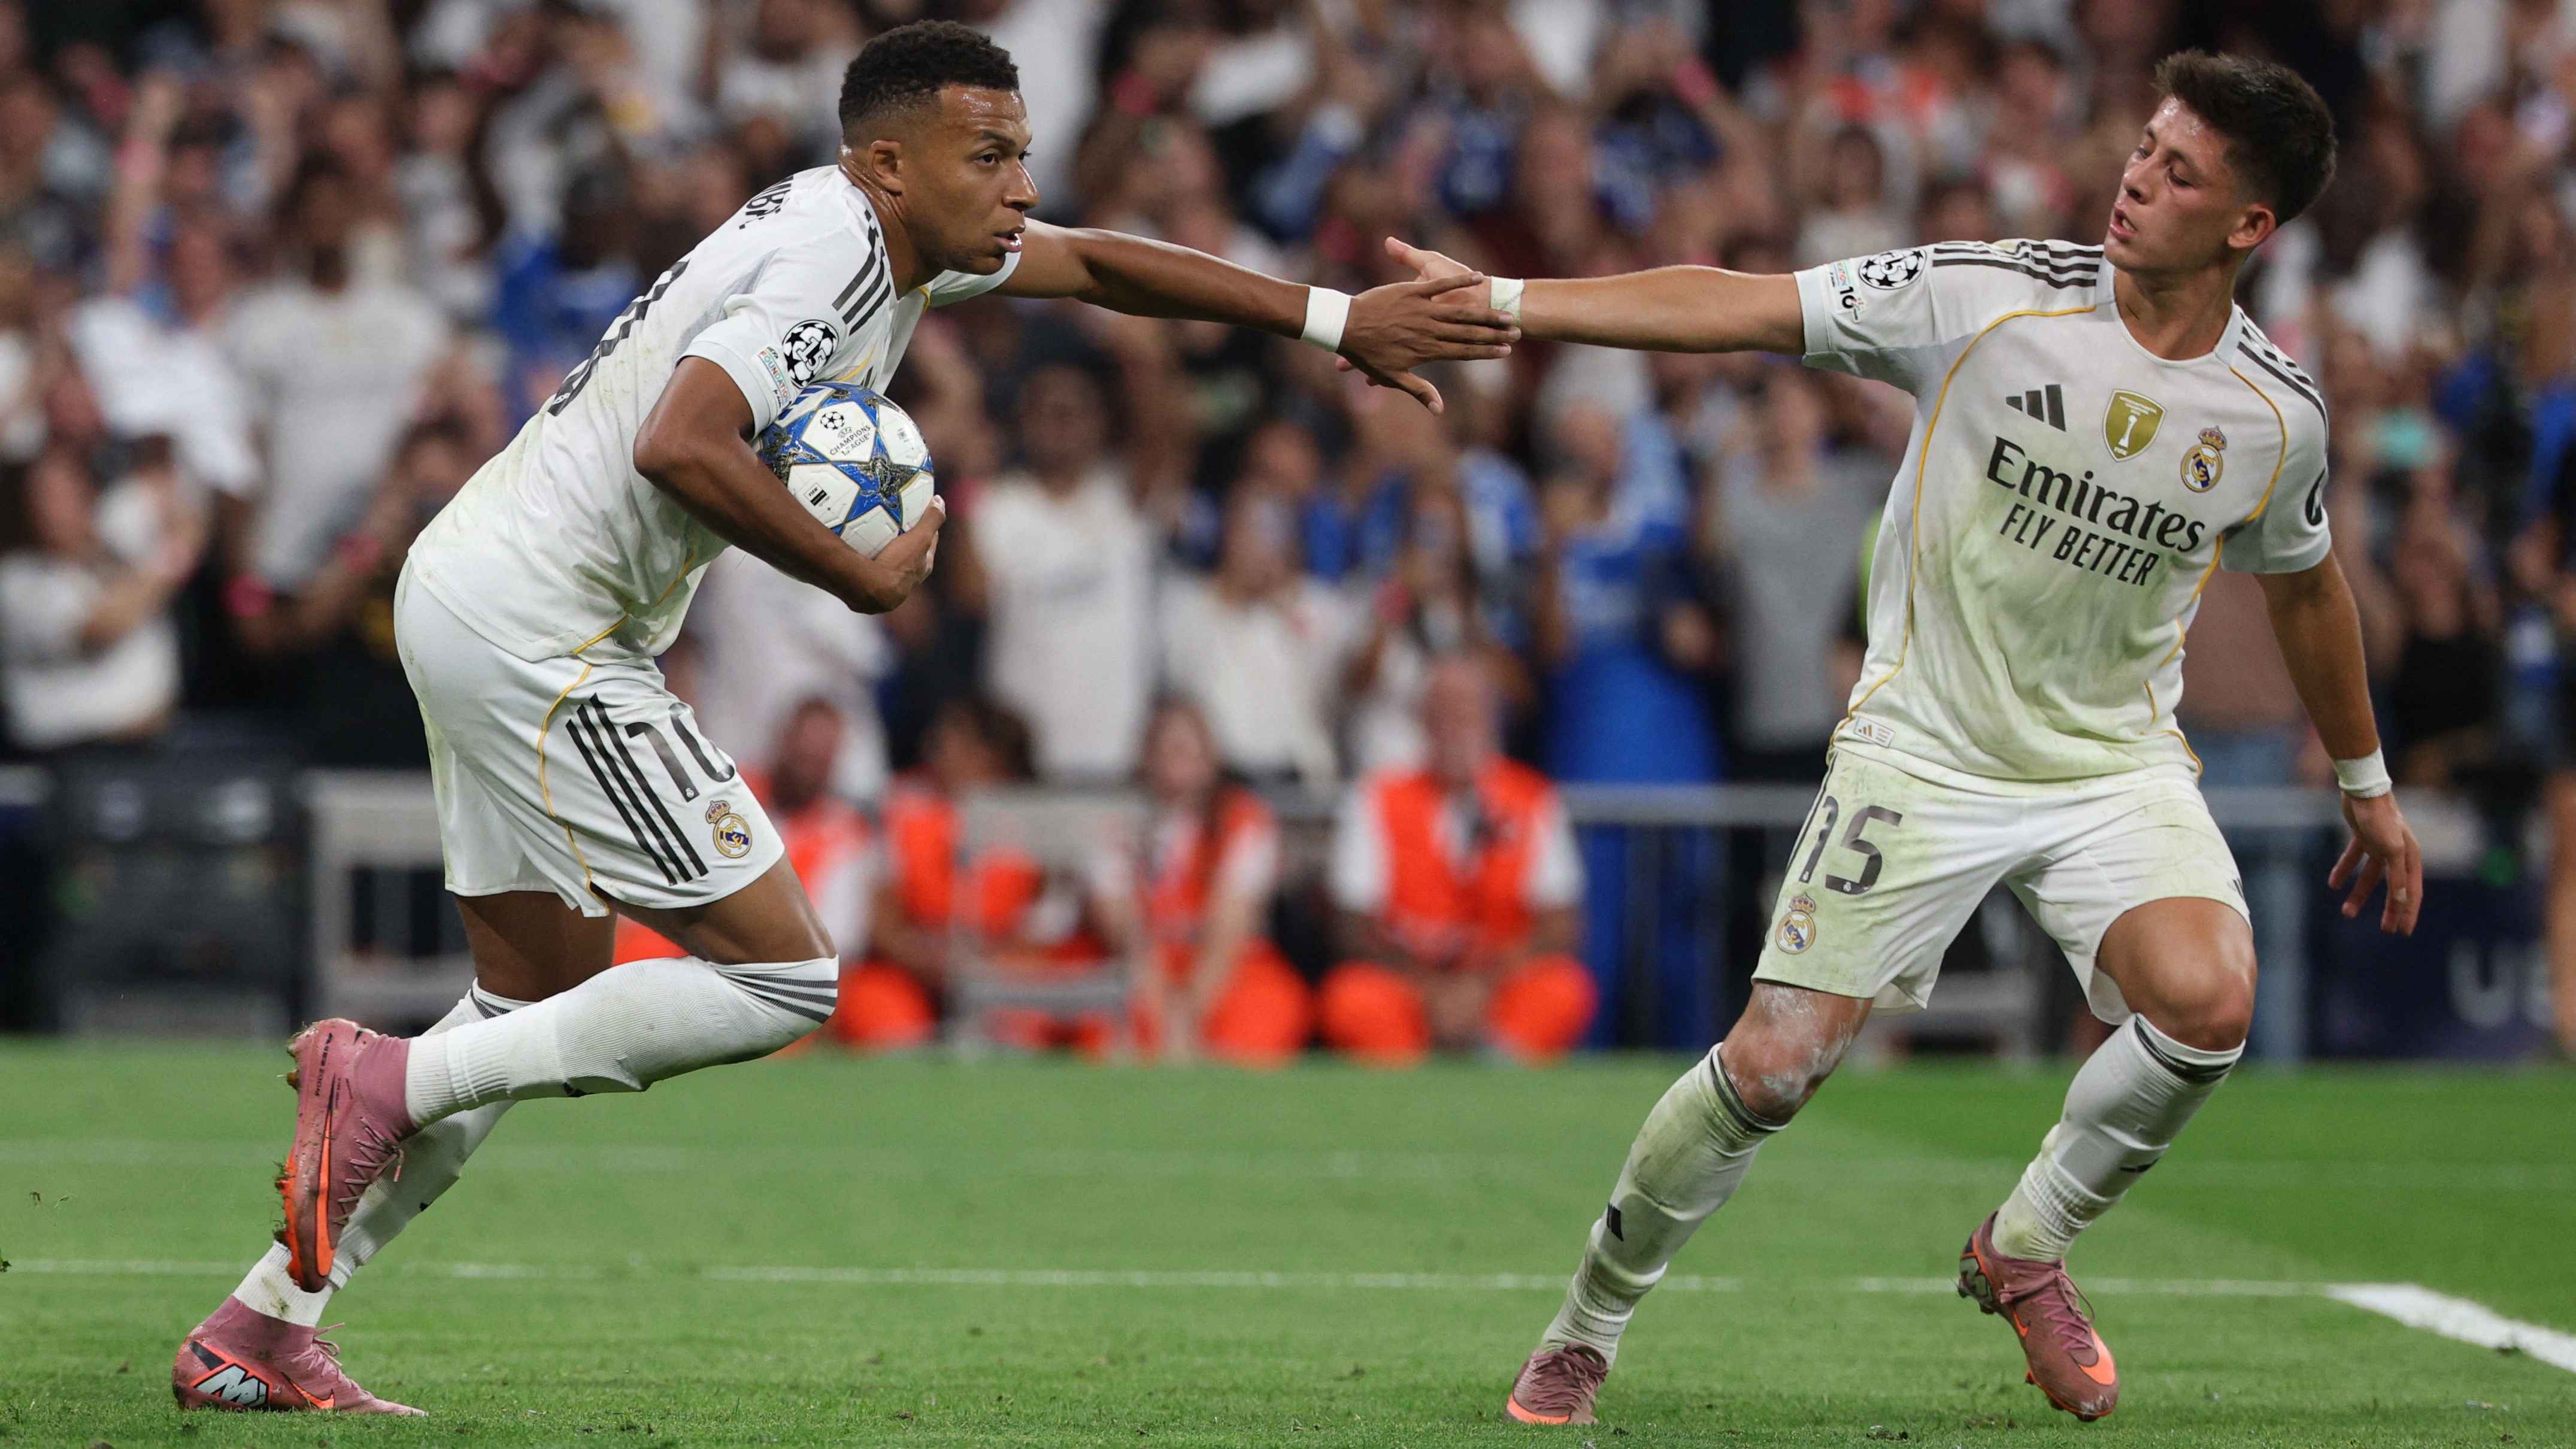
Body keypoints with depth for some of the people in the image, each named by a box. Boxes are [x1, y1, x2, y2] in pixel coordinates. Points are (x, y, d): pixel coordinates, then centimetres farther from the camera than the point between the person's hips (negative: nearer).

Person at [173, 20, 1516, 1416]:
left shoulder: (894, 231, 13)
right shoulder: (833, 257, -18)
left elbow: (1096, 262, 26)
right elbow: (682, 449, -31)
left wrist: (1338, 321, 22)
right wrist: (864, 577, -20)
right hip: (536, 632, -10)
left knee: (545, 1005, 16)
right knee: (782, 977, -8)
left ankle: (258, 1328, 16)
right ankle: (388, 1080, -7)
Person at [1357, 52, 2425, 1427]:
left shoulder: (2278, 412, -5)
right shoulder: (1987, 297, -14)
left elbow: (2303, 587, 16)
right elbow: (1736, 309, -15)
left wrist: (2364, 781, 26)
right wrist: (1499, 302, -21)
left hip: (2116, 760, 2)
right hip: (1923, 748, -2)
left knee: (2207, 1001, -26)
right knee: (1771, 1067, -10)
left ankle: (2024, 1247, 2)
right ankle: (1585, 1328, 15)